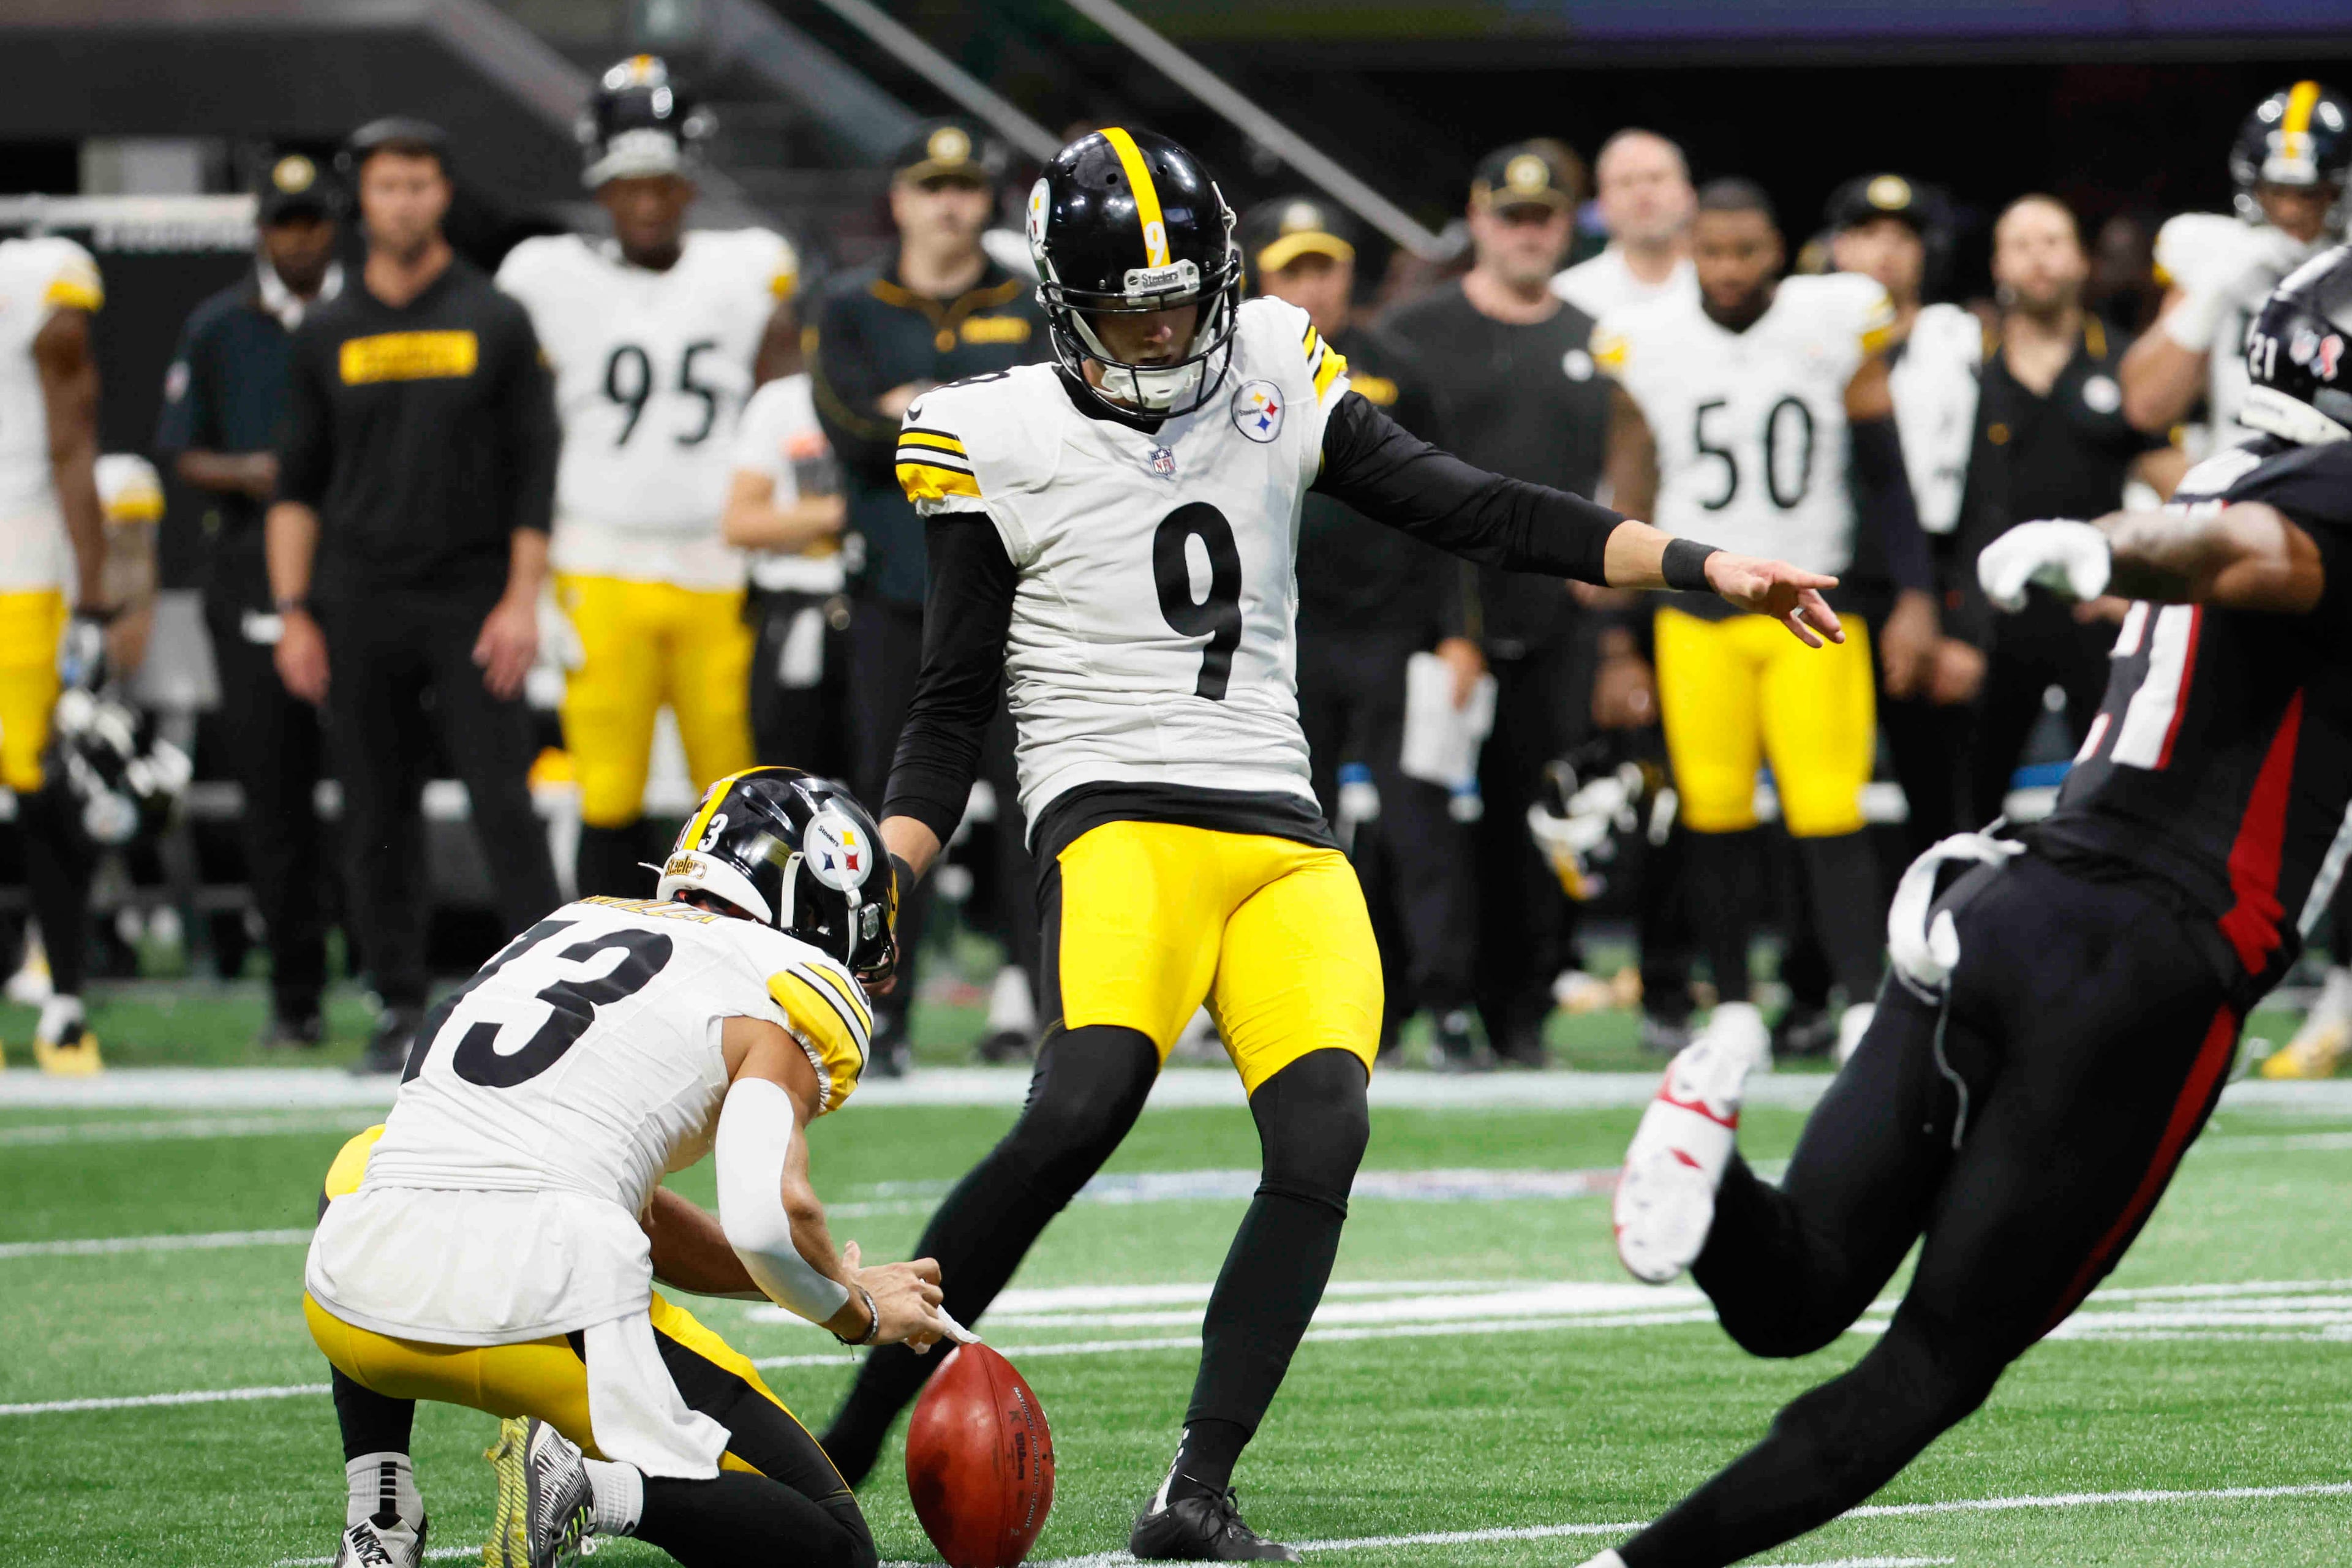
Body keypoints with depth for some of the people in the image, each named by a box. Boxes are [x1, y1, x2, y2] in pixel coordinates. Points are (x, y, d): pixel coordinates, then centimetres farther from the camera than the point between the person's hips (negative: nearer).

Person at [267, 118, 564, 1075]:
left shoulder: (494, 323, 4)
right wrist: (293, 612, 3)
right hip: (360, 602, 3)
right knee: (377, 816, 4)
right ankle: (400, 1009, 10)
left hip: (471, 599, -3)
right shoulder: (326, 336, 10)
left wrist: (521, 600, -7)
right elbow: (297, 485, 12)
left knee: (503, 802, -10)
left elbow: (535, 469, 2)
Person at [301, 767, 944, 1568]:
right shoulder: (792, 992, 8)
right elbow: (768, 1222, -9)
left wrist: (836, 1285, 32)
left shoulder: (570, 927, 28)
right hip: (543, 1311, -5)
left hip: (356, 1298, 5)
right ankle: (589, 1491, -16)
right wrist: (859, 1311, 13)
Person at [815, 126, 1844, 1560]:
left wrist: (1702, 567, 2)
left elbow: (1471, 512, 10)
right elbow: (955, 709, 7)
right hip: (1118, 822, -4)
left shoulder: (1273, 378, 12)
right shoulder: (1000, 441, 3)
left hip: (1284, 843, 4)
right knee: (1081, 1110, -29)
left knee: (1323, 1138, -18)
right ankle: (852, 1439, -22)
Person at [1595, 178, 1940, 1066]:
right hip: (1697, 616, 2)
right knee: (1713, 817, 1)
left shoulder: (1834, 327, -1)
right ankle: (1732, 1010, 12)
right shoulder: (1648, 347, 3)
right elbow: (1628, 504, 9)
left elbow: (1885, 474, 5)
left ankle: (1864, 1008, -10)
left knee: (1829, 815, -11)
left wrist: (1915, 598, -1)